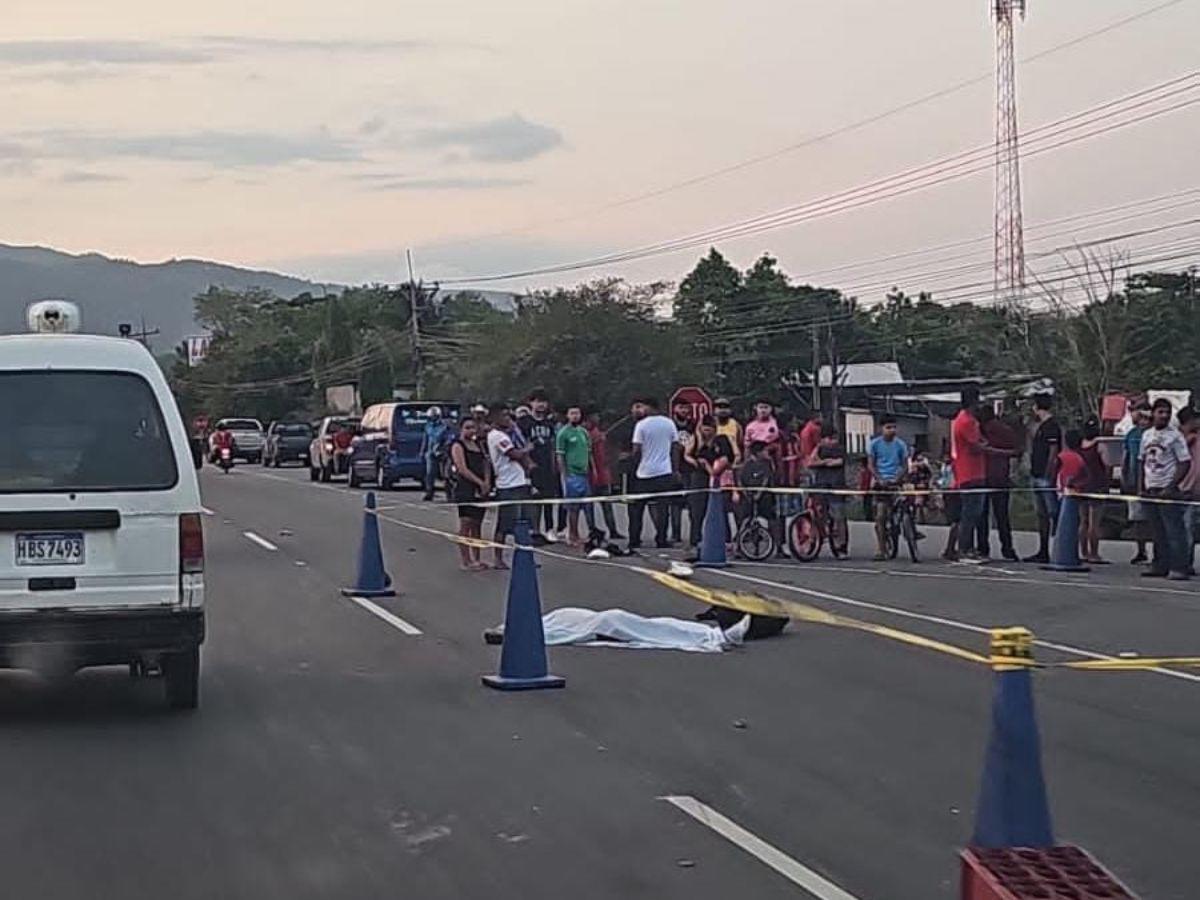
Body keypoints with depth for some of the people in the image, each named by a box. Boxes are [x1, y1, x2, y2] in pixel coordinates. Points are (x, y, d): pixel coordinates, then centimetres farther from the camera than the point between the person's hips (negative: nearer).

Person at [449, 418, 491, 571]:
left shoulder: (478, 445, 17)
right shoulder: (458, 446, -5)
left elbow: (486, 465, 13)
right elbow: (462, 469, -14)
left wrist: (487, 483, -5)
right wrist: (480, 482, -18)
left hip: (481, 490, 7)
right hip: (465, 490, -7)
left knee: (477, 525, 10)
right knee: (465, 525, -6)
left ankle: (476, 559, 16)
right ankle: (466, 561, -6)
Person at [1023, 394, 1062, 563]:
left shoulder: (1052, 426, -12)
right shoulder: (1039, 426, 18)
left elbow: (1053, 452, -17)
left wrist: (1048, 476, -21)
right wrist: (1032, 472, 17)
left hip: (1046, 477, -10)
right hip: (1037, 476, 10)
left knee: (1053, 513, -9)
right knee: (1042, 515, 12)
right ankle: (1043, 551, 17)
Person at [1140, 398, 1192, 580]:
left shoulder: (1174, 436, -5)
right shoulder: (1147, 435, 12)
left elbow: (1185, 463, -8)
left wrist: (1171, 487, -15)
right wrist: (1142, 488, 11)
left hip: (1167, 490, -6)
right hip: (1150, 490, 6)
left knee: (1174, 531, -8)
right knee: (1158, 532, 10)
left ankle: (1179, 568, -8)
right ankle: (1160, 566, 16)